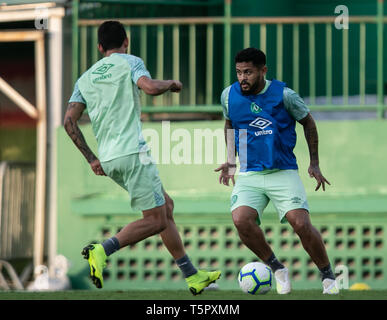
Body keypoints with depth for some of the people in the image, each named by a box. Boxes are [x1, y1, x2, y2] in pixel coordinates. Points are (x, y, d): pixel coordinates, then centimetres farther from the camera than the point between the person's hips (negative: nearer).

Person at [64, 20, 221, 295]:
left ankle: (193, 276, 18)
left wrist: (91, 158, 13)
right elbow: (150, 87, -18)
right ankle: (102, 251, -23)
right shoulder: (129, 62, 2)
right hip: (132, 152, -8)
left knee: (166, 205, 17)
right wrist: (171, 83, 3)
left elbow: (69, 121, 9)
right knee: (155, 220, -4)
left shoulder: (85, 78, 18)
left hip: (108, 159, 8)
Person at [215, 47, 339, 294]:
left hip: (283, 172, -2)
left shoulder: (283, 95, -7)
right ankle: (277, 268, -3)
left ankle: (328, 276, 4)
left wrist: (314, 164, 8)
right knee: (241, 219, -25)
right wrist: (231, 161, 14)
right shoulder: (229, 95, 1)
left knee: (301, 223, -19)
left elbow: (308, 122, 9)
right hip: (248, 175, 2)